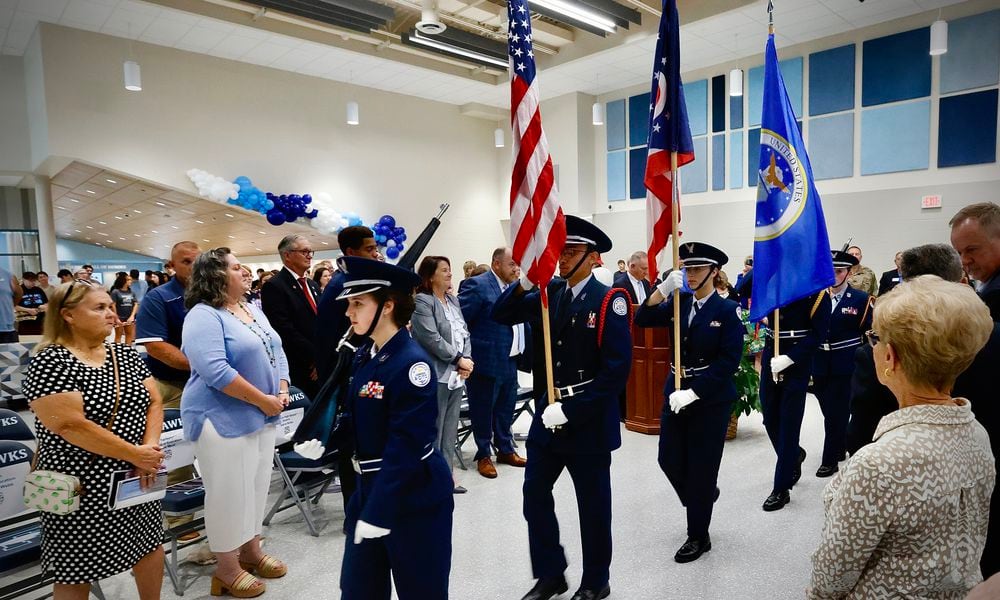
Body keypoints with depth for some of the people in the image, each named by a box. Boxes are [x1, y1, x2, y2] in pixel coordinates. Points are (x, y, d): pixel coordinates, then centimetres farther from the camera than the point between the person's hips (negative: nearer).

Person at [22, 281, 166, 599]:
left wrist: (150, 449, -14)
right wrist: (136, 454, -19)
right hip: (82, 487, -6)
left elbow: (154, 402, 2)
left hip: (136, 478, 6)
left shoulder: (127, 355, 5)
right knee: (76, 571, 9)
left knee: (150, 545, 17)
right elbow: (71, 426, -22)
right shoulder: (50, 362, -14)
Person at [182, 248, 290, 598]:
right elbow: (215, 371, -26)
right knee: (228, 494, 5)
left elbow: (276, 351, 12)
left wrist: (282, 390, -4)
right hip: (225, 420, -8)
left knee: (256, 488, 18)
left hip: (263, 417, 8)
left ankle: (251, 551, 35)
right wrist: (263, 400, -21)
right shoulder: (203, 316, -15)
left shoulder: (252, 309, 11)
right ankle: (227, 570, 22)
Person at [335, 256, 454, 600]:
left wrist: (378, 513, -23)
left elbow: (406, 447, -25)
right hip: (369, 487, 8)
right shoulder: (364, 355, 3)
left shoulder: (411, 364, -23)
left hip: (413, 497, -8)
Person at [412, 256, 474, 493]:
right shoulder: (422, 301, -9)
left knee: (450, 430, 14)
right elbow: (432, 339, -18)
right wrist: (458, 360, -13)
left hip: (456, 375, 8)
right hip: (436, 376, -8)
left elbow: (464, 333, 12)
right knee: (433, 431, -1)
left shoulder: (453, 300, 14)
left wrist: (466, 360, -4)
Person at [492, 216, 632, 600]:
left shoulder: (608, 301, -13)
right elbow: (501, 316, 2)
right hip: (547, 413, 6)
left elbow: (616, 370, -19)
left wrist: (571, 411, -20)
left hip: (588, 421, -5)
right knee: (534, 495, 12)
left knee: (592, 504, 12)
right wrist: (524, 283, -15)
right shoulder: (549, 293, 3)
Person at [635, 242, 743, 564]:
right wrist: (664, 288, -23)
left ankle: (698, 537, 22)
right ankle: (701, 499, 40)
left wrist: (693, 392, -20)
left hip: (711, 398, -5)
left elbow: (729, 361, -14)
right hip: (676, 391, 5)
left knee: (701, 467, 4)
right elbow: (642, 320, -10)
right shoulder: (678, 304, 3)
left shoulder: (728, 310, -9)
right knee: (669, 459, 10)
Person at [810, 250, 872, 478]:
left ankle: (830, 460, 11)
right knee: (829, 412, 16)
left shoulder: (861, 299, -4)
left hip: (845, 367, -3)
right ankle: (840, 448, 36)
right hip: (820, 365, 4)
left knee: (837, 413, 0)